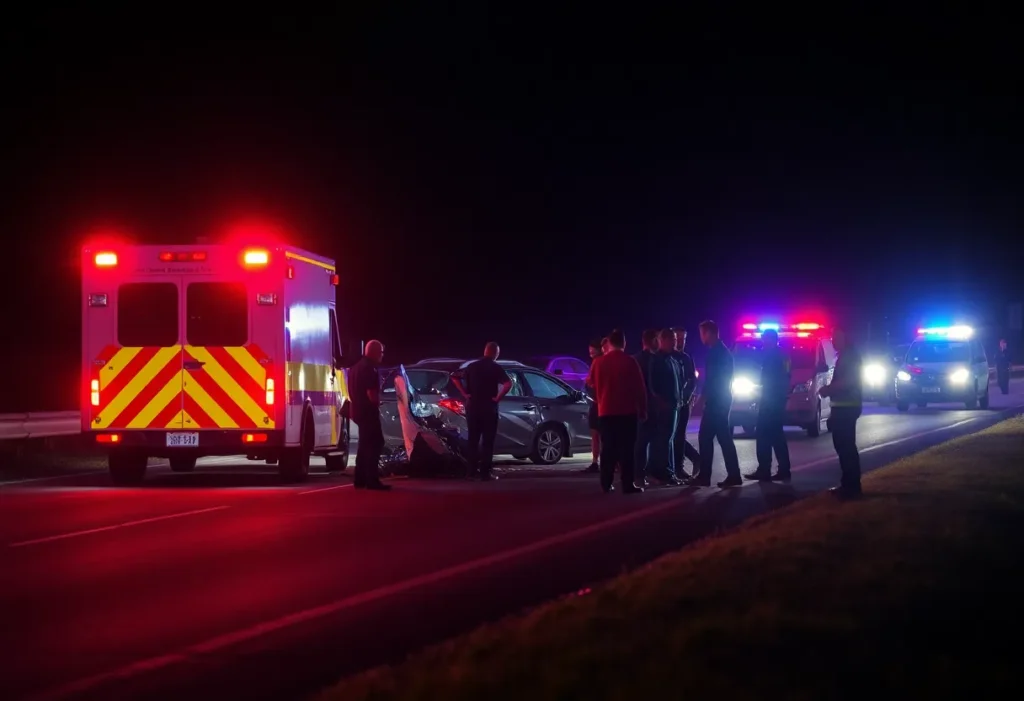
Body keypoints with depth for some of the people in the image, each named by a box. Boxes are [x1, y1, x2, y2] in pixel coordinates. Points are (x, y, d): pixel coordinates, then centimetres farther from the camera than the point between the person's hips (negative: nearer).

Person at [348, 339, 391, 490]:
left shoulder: (356, 367, 17)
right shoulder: (370, 368, -16)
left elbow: (353, 390, 23)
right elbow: (371, 393, -22)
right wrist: (377, 402, -5)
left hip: (359, 410, 10)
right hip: (368, 411, -10)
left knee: (365, 444, 16)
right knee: (375, 443, -10)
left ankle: (360, 479, 18)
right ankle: (372, 480, -15)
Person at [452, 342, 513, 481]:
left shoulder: (472, 366, 8)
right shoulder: (496, 368, -7)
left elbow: (455, 378, 10)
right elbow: (508, 383, -22)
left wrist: (465, 393, 5)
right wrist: (498, 397, -12)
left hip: (472, 406, 4)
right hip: (488, 407, -4)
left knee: (473, 439, 12)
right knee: (487, 441, 0)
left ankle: (472, 470, 11)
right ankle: (485, 473, -3)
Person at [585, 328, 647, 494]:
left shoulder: (598, 362, 0)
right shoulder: (629, 362, -9)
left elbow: (591, 382, 18)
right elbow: (640, 387, -6)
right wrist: (643, 409, 5)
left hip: (606, 411, 3)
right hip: (627, 411, -3)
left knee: (608, 448, 10)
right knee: (626, 449, -3)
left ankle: (606, 483, 10)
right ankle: (627, 485, -7)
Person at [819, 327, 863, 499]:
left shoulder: (850, 355, -12)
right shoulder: (843, 356, 19)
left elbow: (848, 380, -22)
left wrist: (828, 388, -13)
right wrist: (829, 389, 12)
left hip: (847, 406, -11)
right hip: (842, 406, 11)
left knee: (847, 446, -12)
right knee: (843, 445, 13)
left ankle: (852, 486, -12)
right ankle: (848, 484, 18)